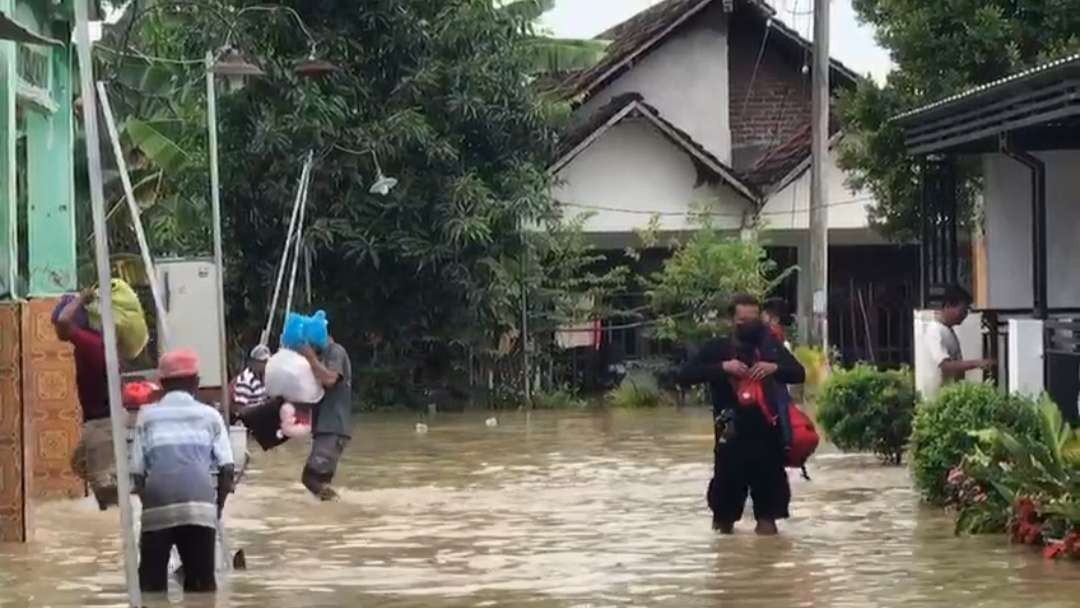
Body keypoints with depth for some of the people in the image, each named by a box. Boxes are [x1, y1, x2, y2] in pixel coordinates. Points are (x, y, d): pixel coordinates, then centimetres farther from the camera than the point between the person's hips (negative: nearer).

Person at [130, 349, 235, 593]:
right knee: (202, 582, 5)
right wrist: (218, 507, 19)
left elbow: (137, 472, 9)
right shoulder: (210, 415, 18)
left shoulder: (147, 416, 18)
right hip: (200, 505, 0)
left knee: (152, 584, 3)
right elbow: (227, 469, 8)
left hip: (157, 507, 0)